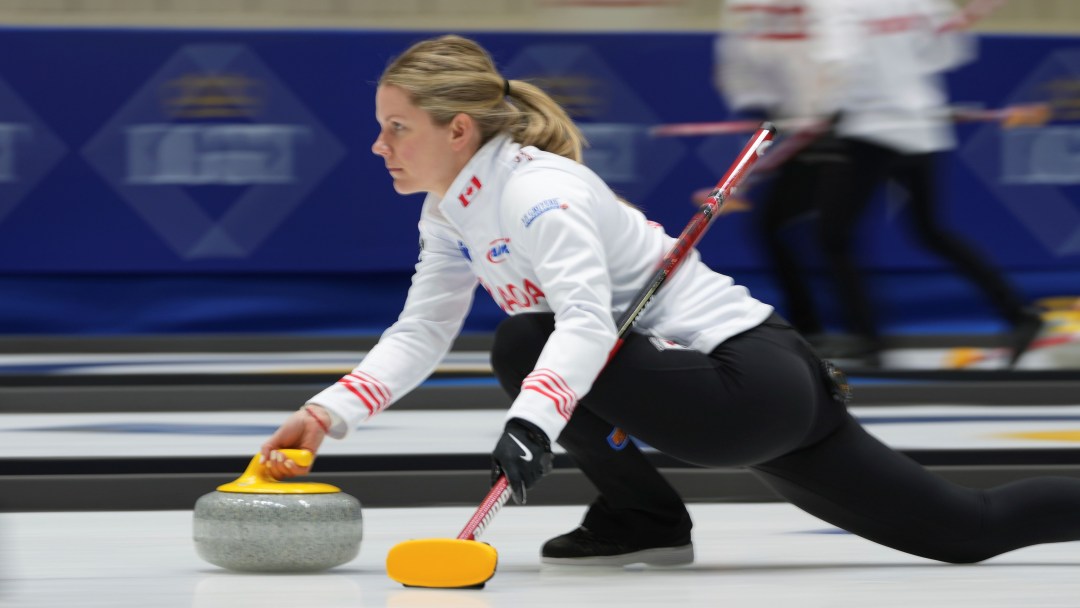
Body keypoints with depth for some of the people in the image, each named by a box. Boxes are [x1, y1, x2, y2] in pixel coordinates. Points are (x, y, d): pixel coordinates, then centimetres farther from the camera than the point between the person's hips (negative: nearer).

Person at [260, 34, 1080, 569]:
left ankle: (644, 518, -4)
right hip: (753, 392, 10)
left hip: (755, 385, -10)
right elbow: (420, 334, 6)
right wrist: (327, 416, -8)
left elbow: (587, 323, -33)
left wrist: (530, 422, -48)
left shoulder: (535, 188, -18)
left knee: (525, 346, -20)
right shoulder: (452, 212, 10)